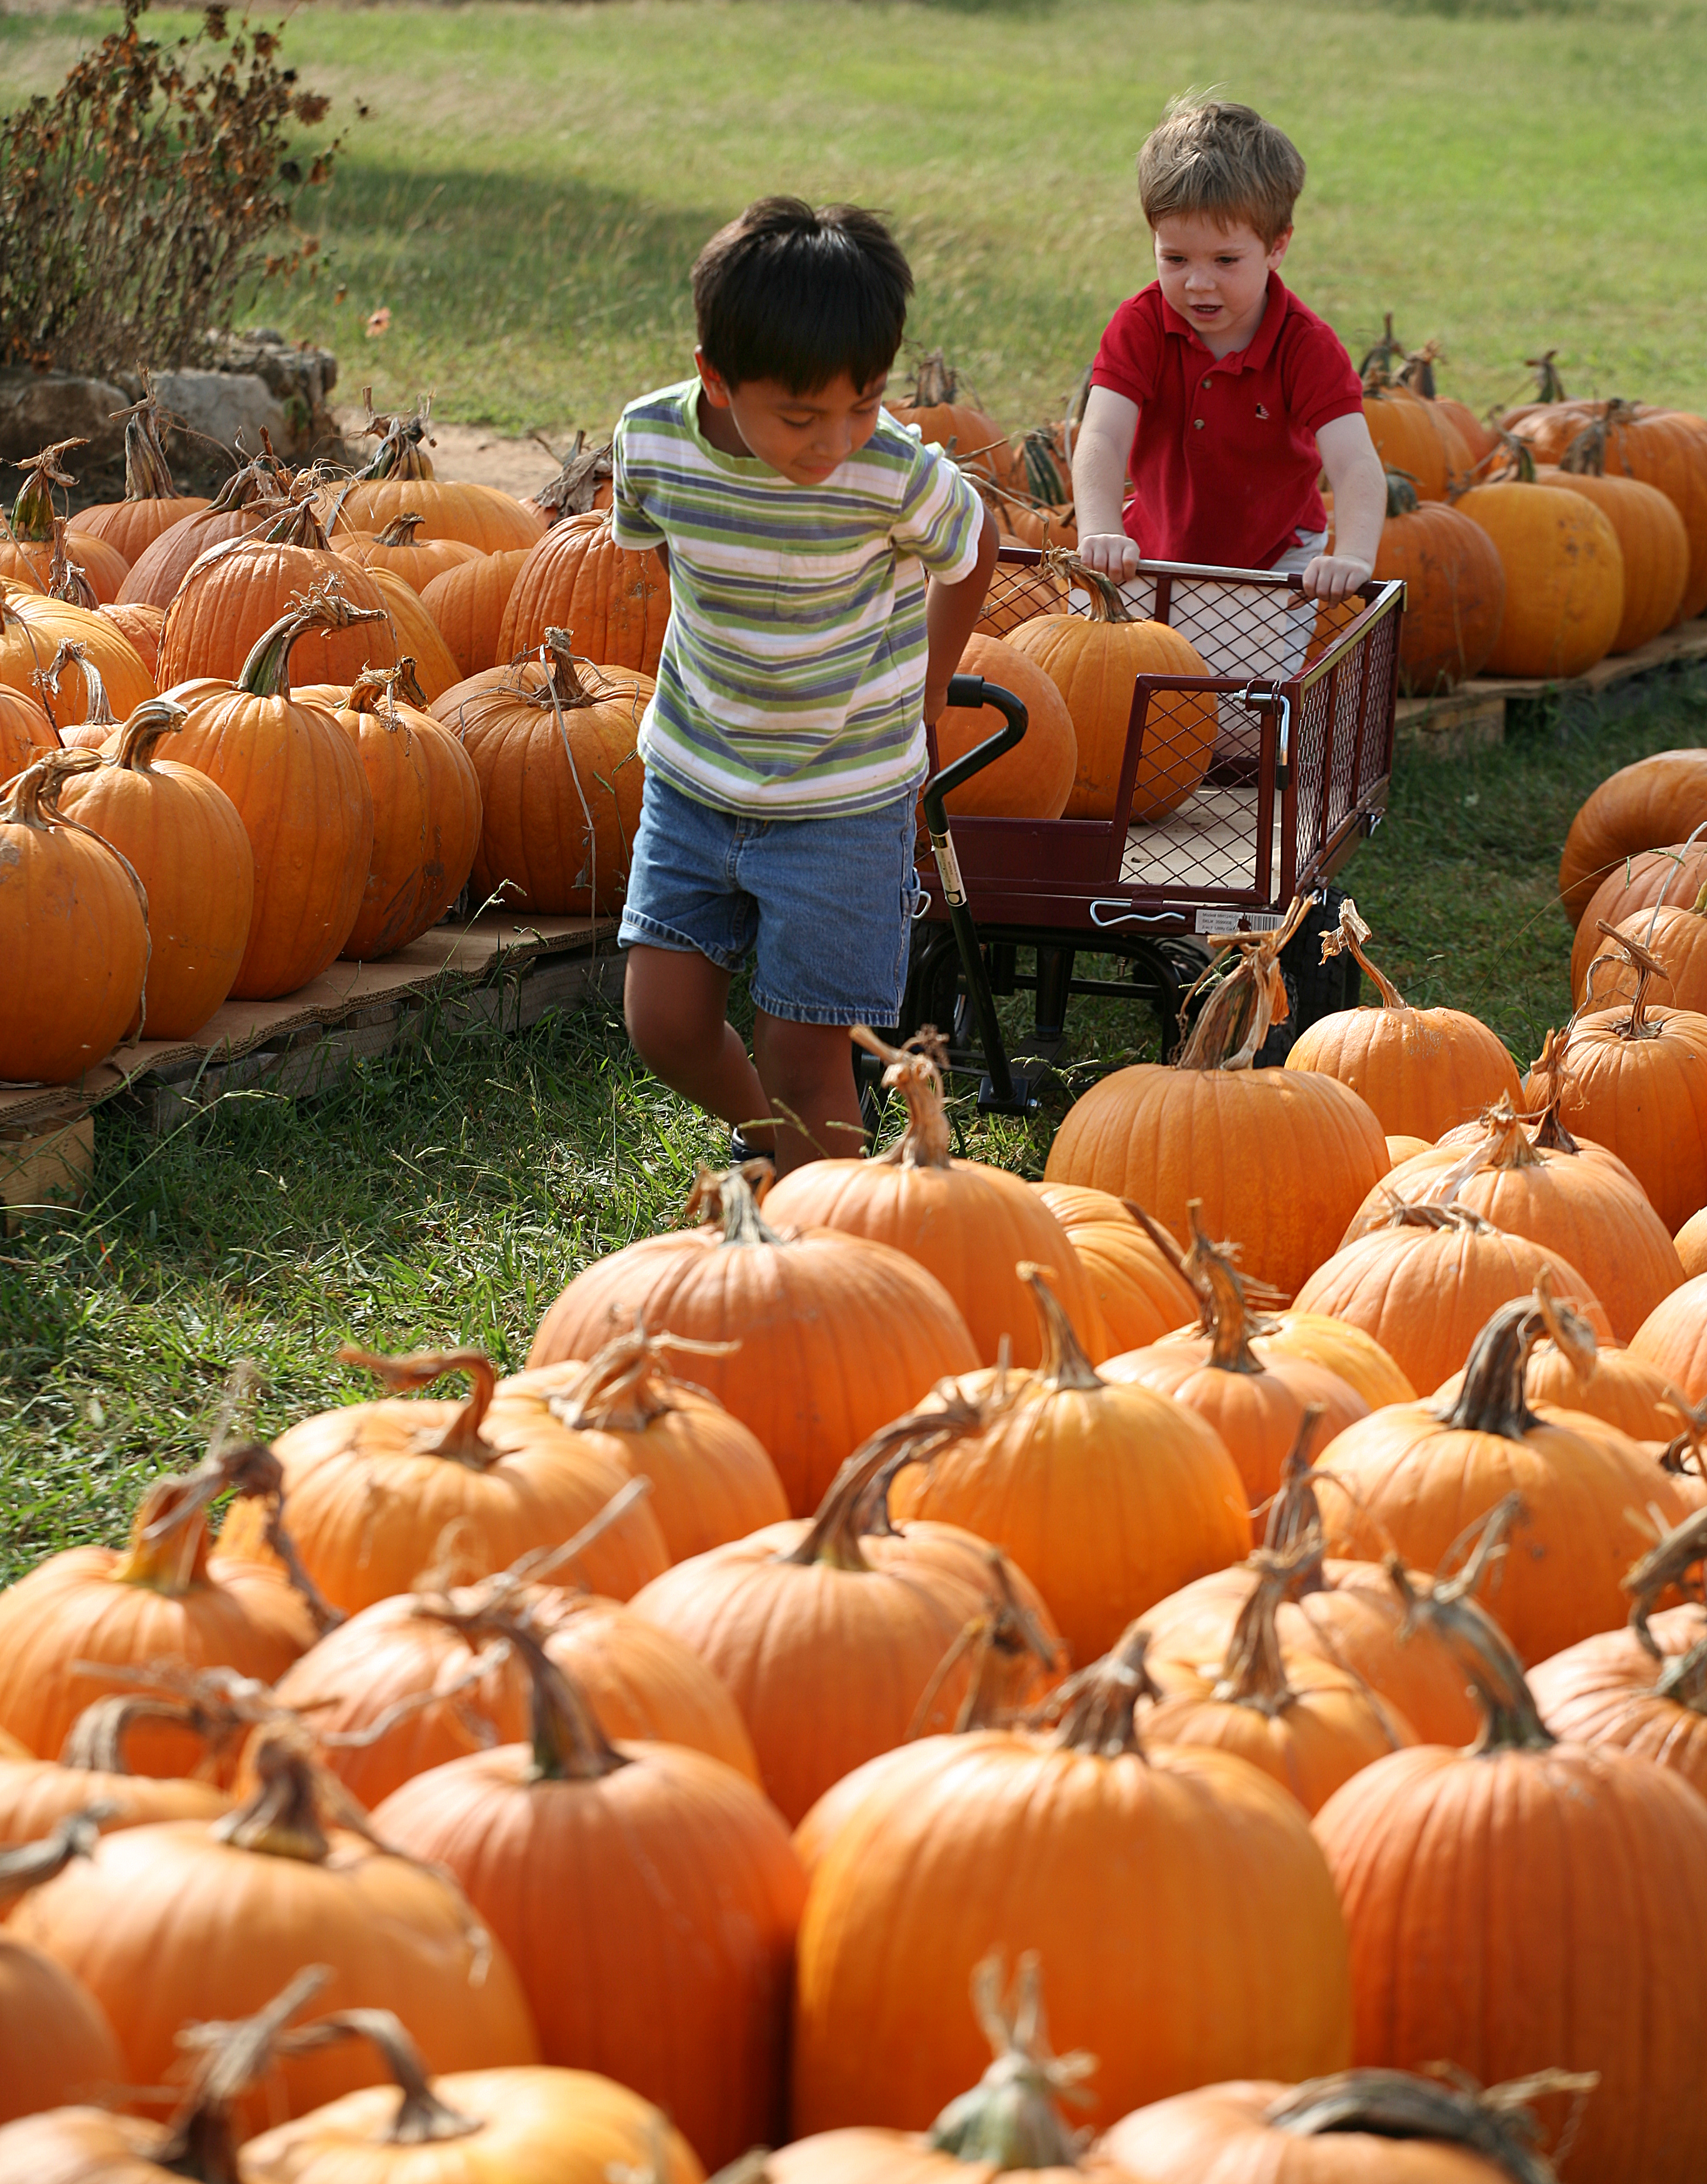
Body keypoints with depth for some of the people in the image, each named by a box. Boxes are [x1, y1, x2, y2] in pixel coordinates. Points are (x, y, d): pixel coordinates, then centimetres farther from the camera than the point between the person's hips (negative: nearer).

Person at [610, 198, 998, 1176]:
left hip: (844, 800, -3)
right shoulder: (654, 443, -15)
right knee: (667, 1022, 4)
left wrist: (921, 692, 9)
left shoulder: (900, 477, -25)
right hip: (695, 775, 4)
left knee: (803, 1055, -1)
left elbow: (973, 551, -2)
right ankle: (762, 1136, 35)